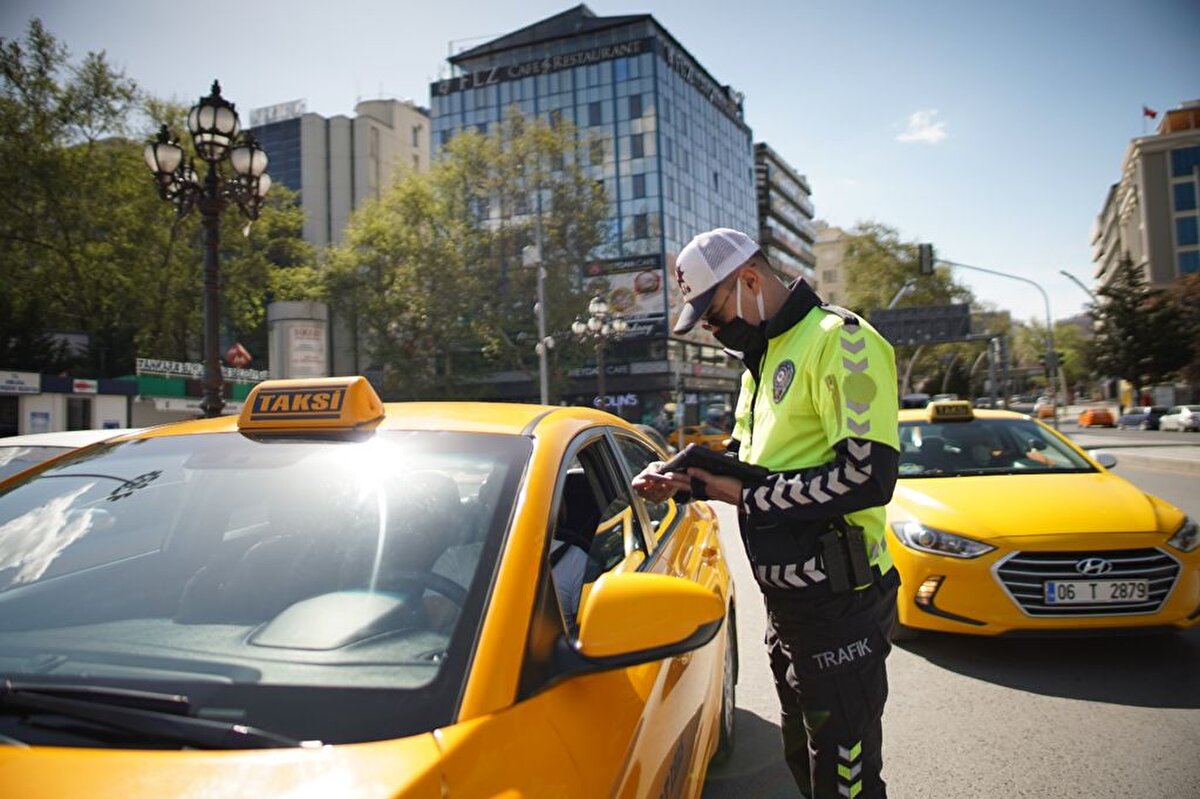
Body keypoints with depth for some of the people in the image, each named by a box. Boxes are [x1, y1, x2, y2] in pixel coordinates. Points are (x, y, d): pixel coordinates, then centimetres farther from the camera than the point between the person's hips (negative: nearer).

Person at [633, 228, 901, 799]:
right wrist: (685, 482, 1)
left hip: (838, 601, -9)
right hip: (785, 596, 9)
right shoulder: (762, 359, 16)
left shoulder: (839, 340, -14)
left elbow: (868, 474, -24)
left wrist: (747, 496, -17)